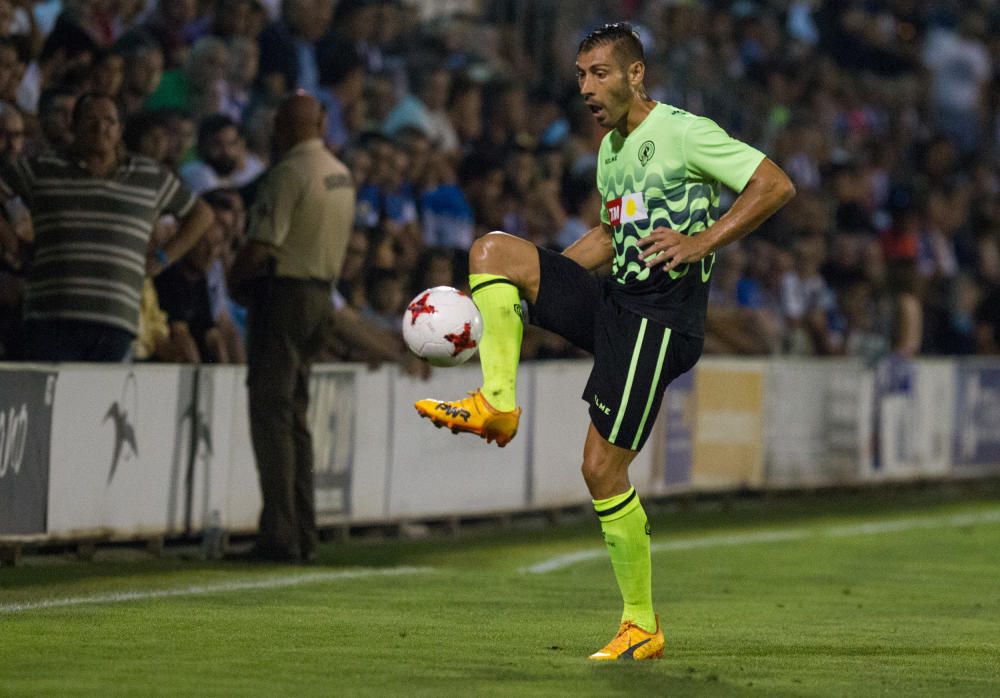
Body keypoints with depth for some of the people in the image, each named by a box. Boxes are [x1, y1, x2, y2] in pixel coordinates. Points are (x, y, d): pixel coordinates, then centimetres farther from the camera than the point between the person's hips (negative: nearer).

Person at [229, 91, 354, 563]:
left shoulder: (290, 172, -15)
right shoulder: (341, 175, 13)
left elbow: (262, 245, -20)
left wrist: (234, 279, -1)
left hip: (283, 290, -9)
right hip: (321, 292, 9)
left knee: (271, 413, -7)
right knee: (294, 414, 14)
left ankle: (280, 536, -11)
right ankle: (303, 536, 14)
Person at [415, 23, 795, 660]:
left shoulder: (682, 133, -9)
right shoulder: (610, 151, 17)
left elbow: (776, 185, -14)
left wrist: (703, 242, -23)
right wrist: (525, 287, 22)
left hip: (660, 318, -8)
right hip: (613, 301, 8)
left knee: (603, 468, -9)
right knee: (492, 250, -6)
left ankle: (642, 625, 3)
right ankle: (498, 405, -9)